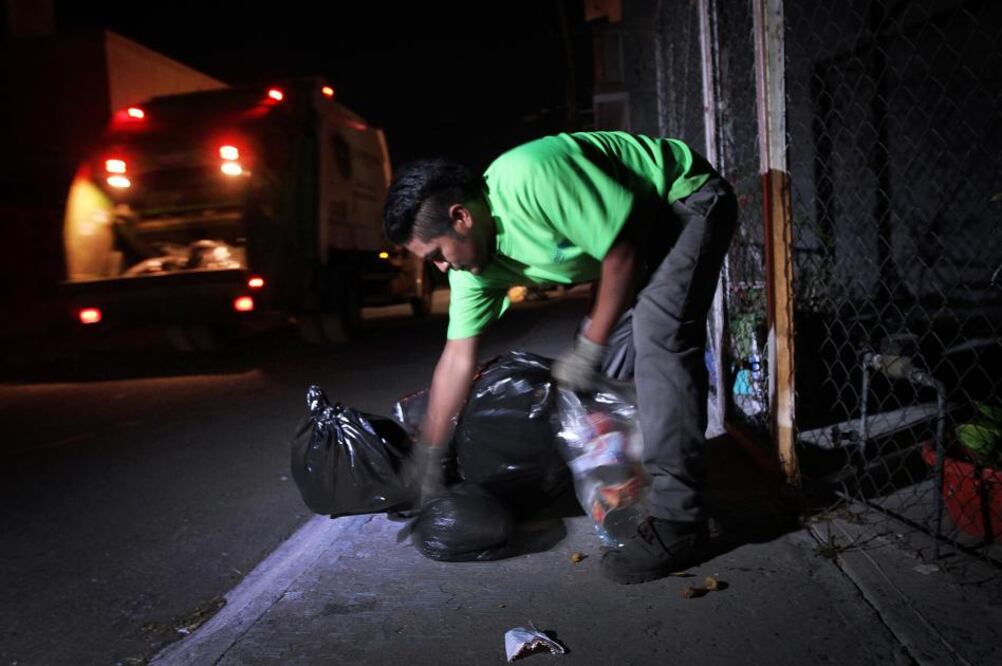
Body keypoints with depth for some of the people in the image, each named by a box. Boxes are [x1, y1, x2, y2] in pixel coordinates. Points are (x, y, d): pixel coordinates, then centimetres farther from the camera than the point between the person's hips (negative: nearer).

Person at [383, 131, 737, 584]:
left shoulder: (529, 178, -35)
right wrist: (428, 457, -1)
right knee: (615, 351, 4)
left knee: (660, 331, -24)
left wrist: (590, 347, -19)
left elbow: (624, 251, -26)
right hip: (638, 224, 8)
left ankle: (677, 521, -21)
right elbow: (457, 360, -4)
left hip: (690, 200, -8)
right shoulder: (473, 254, -8)